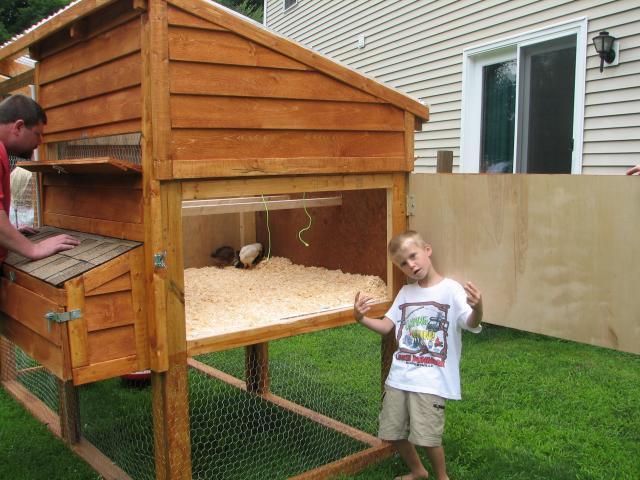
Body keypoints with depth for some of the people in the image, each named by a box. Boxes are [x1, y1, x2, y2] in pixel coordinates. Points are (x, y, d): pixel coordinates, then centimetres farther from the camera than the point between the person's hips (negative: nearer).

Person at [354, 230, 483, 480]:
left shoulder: (451, 290, -10)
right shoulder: (405, 293, 10)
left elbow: (471, 324, -22)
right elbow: (386, 326, 11)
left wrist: (477, 309, -46)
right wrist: (361, 318, -8)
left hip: (431, 380, -6)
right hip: (399, 376, 6)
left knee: (427, 437, -7)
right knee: (393, 432, 14)